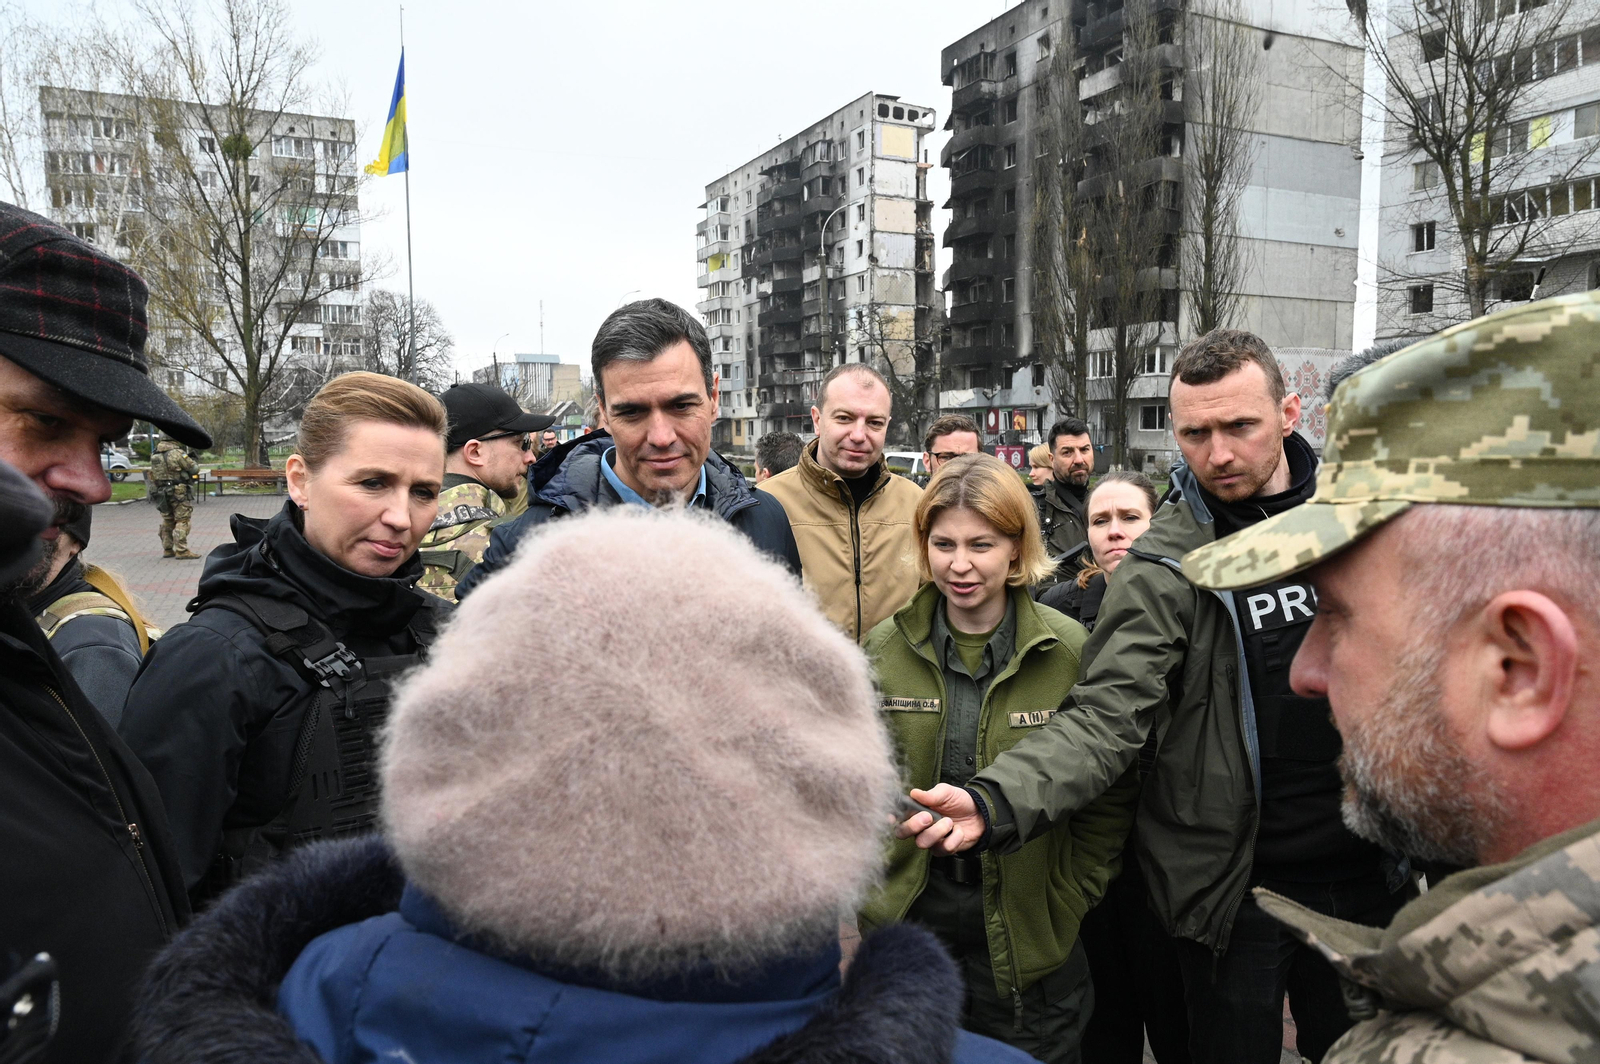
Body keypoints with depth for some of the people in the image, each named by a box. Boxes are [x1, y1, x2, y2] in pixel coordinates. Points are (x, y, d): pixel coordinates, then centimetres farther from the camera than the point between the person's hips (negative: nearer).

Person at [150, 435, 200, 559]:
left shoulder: (156, 453, 8)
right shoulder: (177, 453, -16)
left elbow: (152, 476, 15)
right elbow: (194, 469, -9)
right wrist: (193, 460, 9)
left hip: (162, 493, 7)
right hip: (179, 492, -7)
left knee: (167, 522, 15)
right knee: (182, 521, -4)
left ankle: (167, 550, 19)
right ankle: (181, 551, -8)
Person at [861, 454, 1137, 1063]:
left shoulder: (1071, 651, -10)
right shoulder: (884, 649, -4)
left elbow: (1110, 792, -2)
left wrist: (1069, 897, -5)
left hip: (1027, 936, -2)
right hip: (909, 923, 2)